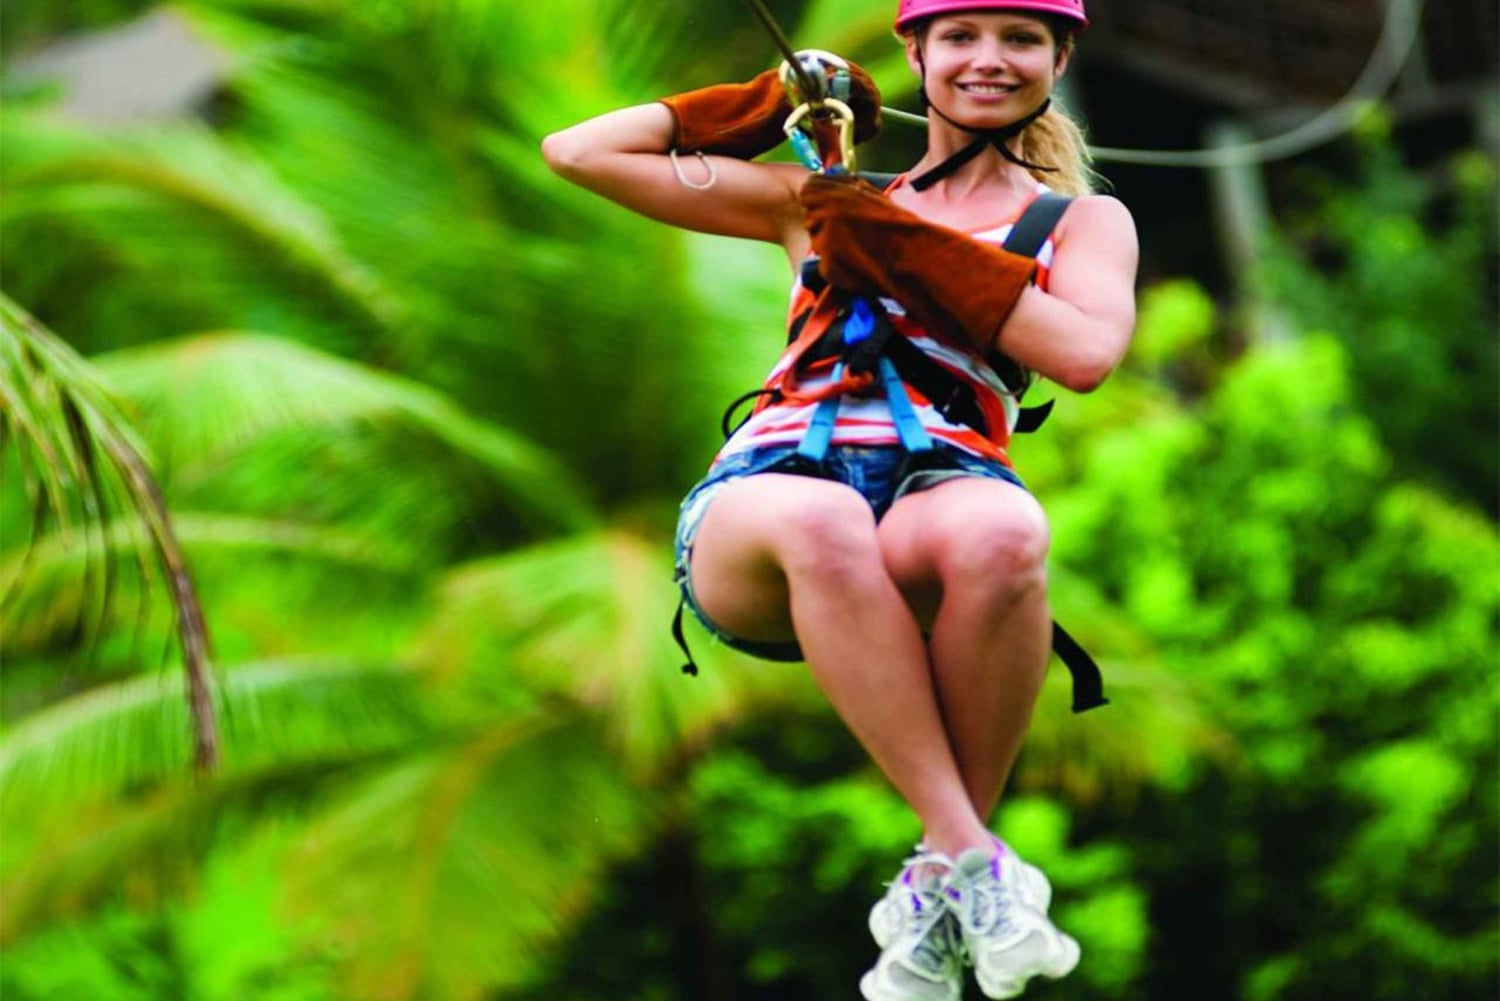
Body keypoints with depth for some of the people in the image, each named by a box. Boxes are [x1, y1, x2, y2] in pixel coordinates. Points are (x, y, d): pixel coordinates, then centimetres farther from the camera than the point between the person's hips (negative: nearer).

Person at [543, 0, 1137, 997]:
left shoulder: (1082, 222, 24)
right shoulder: (819, 200, 27)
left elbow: (1086, 355, 0)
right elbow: (579, 151, 27)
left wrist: (904, 246, 2)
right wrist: (766, 109, 29)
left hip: (942, 485, -1)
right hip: (765, 496, 1)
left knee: (1003, 534, -40)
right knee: (823, 522, -40)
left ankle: (938, 885, -24)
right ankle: (976, 861, -36)